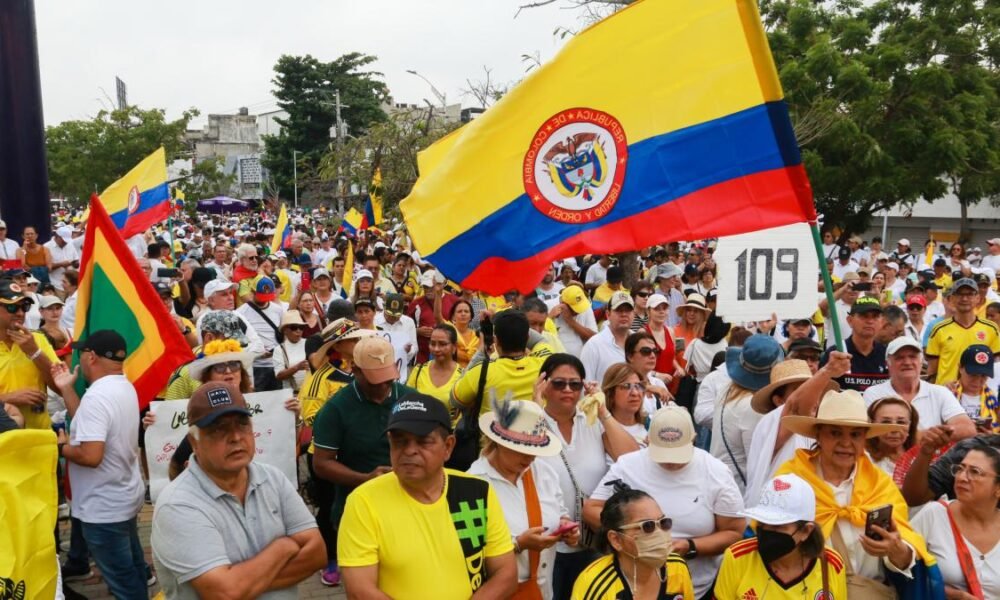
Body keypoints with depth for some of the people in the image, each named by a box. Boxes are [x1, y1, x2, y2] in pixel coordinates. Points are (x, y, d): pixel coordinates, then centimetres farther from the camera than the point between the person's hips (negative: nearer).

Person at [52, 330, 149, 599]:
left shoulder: (96, 396, -25)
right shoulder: (124, 388, 4)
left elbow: (90, 455, -32)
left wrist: (61, 447, -13)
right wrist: (66, 388, 10)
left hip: (104, 507, -9)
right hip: (125, 498, 9)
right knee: (132, 568, 23)